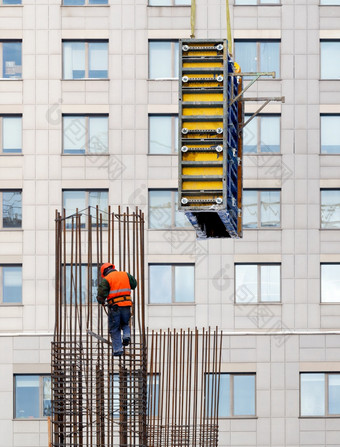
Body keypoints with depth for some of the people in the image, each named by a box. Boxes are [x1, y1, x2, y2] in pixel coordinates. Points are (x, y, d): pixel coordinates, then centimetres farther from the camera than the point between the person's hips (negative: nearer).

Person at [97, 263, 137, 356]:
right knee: (125, 323, 26)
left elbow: (101, 294, -9)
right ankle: (126, 335, -3)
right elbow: (134, 284, 22)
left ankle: (117, 349, 1)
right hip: (126, 305, 3)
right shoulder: (125, 275, 10)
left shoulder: (106, 279, -3)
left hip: (115, 306, -3)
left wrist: (101, 301, 12)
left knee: (115, 329, 7)